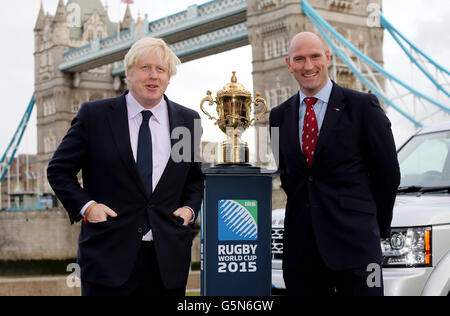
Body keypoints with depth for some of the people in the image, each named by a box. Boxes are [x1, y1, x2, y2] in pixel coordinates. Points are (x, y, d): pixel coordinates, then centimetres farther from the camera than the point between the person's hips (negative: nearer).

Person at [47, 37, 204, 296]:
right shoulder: (95, 115, 1)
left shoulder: (188, 120, 10)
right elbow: (59, 170, 5)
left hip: (168, 259, 3)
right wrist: (85, 206, -8)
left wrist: (190, 208, 3)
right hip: (109, 254, -2)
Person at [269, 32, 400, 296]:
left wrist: (377, 227, 8)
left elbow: (388, 172, 2)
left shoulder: (363, 106, -2)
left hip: (354, 241, -4)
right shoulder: (280, 115, 11)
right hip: (300, 244, 4)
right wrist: (302, 211, 13)